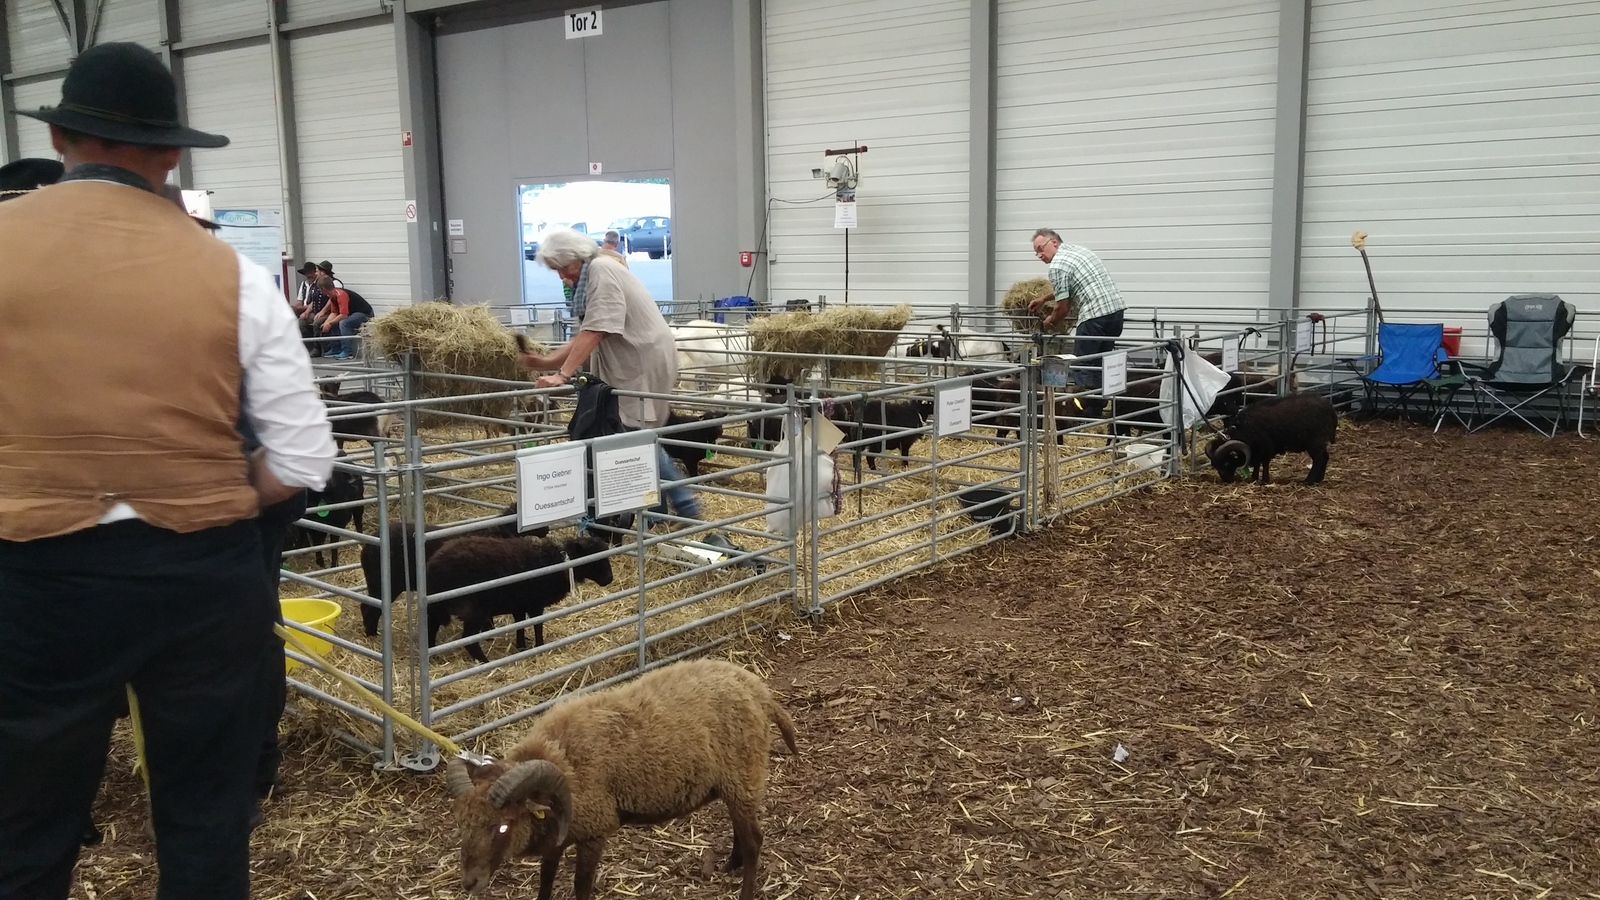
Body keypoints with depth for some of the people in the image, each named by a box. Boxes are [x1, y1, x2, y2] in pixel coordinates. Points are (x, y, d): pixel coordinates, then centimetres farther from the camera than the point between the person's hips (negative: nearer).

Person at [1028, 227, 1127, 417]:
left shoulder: (1057, 266, -7)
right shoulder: (1077, 249, 21)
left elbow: (1063, 307, -4)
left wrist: (1049, 321, 15)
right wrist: (1043, 298, 44)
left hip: (1096, 316, -9)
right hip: (1116, 309, 9)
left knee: (1082, 368, -4)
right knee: (1099, 365, 16)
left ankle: (1086, 414, -7)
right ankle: (1097, 411, 19)